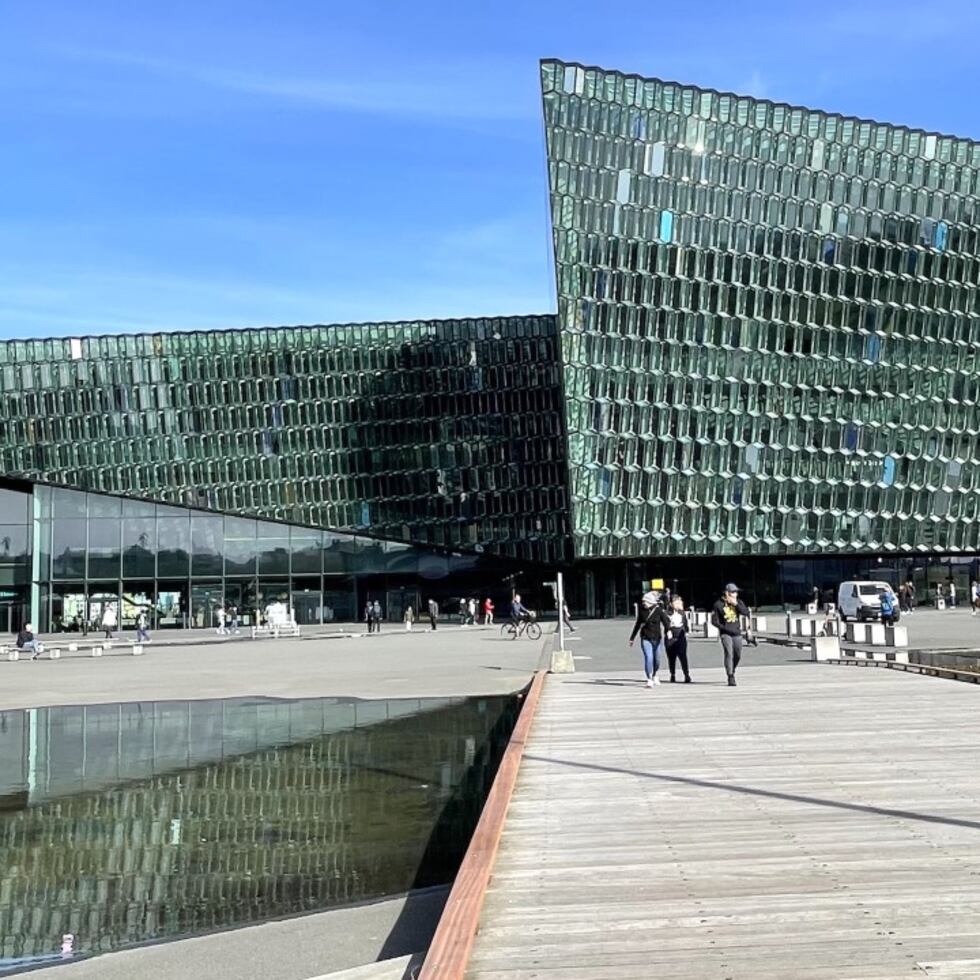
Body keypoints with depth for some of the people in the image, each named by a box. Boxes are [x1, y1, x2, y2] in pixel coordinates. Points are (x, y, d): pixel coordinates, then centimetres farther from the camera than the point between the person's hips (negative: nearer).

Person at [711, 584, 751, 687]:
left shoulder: (739, 602, 6)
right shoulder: (718, 604, -6)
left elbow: (746, 614, -7)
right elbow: (714, 621, -4)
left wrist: (736, 604, -16)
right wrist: (726, 629, -13)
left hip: (737, 633, 4)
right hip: (725, 634, -4)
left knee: (737, 655, 6)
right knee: (729, 654, -15)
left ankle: (732, 671, 32)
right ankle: (731, 678, -15)